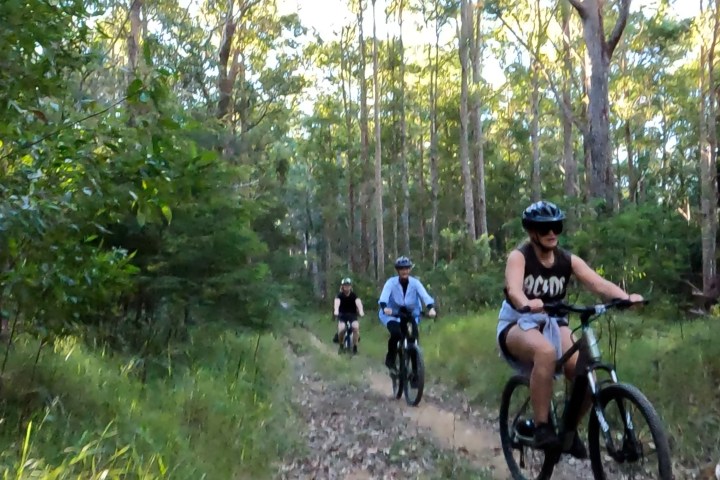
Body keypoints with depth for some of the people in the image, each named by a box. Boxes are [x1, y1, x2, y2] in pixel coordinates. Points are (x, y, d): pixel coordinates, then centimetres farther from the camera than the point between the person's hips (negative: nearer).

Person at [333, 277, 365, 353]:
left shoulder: (354, 295, -12)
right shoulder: (340, 295, -13)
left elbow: (358, 302, -31)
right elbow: (337, 302, -34)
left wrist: (361, 311, -53)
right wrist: (336, 311, -56)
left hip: (352, 315, 0)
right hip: (342, 315, 0)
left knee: (356, 327, -29)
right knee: (341, 329, -29)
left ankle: (355, 346, -14)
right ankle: (341, 345, -3)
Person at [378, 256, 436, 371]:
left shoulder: (415, 283, -13)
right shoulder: (391, 282, -17)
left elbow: (425, 296, -27)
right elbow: (384, 296, -33)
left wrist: (431, 308, -48)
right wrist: (384, 307, -55)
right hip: (392, 315, -2)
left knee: (414, 336, -16)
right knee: (396, 333, -28)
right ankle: (390, 359, -6)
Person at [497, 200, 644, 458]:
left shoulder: (568, 260, -3)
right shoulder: (519, 256, -15)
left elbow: (598, 283, -18)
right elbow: (513, 289, -34)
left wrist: (626, 297, -38)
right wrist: (528, 304, -57)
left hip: (552, 323, 5)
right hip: (517, 324, -4)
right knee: (546, 352, -38)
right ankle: (541, 428, -27)